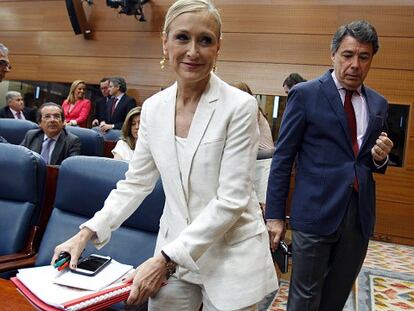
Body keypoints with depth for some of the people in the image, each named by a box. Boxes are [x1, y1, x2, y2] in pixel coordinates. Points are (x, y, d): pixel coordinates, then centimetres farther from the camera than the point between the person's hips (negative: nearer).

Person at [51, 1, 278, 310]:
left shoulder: (240, 106, -15)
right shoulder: (153, 108, 0)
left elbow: (232, 199, -17)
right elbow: (136, 183, 6)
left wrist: (164, 259, -19)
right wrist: (87, 233, -4)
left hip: (232, 256, -3)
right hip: (173, 251, 4)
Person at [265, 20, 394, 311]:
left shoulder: (379, 104, 11)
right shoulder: (305, 94, -4)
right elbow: (283, 158, -5)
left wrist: (380, 157, -4)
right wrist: (275, 214, -7)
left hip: (360, 215, 5)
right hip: (316, 212, -4)